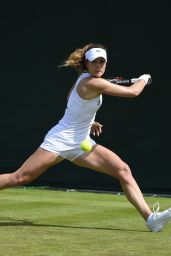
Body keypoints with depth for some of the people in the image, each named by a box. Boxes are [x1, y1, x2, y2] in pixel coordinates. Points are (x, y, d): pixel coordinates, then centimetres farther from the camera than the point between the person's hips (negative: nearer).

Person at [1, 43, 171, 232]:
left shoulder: (85, 78, 7)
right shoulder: (93, 83, -20)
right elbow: (133, 92, -18)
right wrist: (144, 79, 0)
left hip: (80, 144, 9)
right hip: (60, 140, -9)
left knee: (123, 170, -7)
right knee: (19, 178, -11)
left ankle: (150, 218, -13)